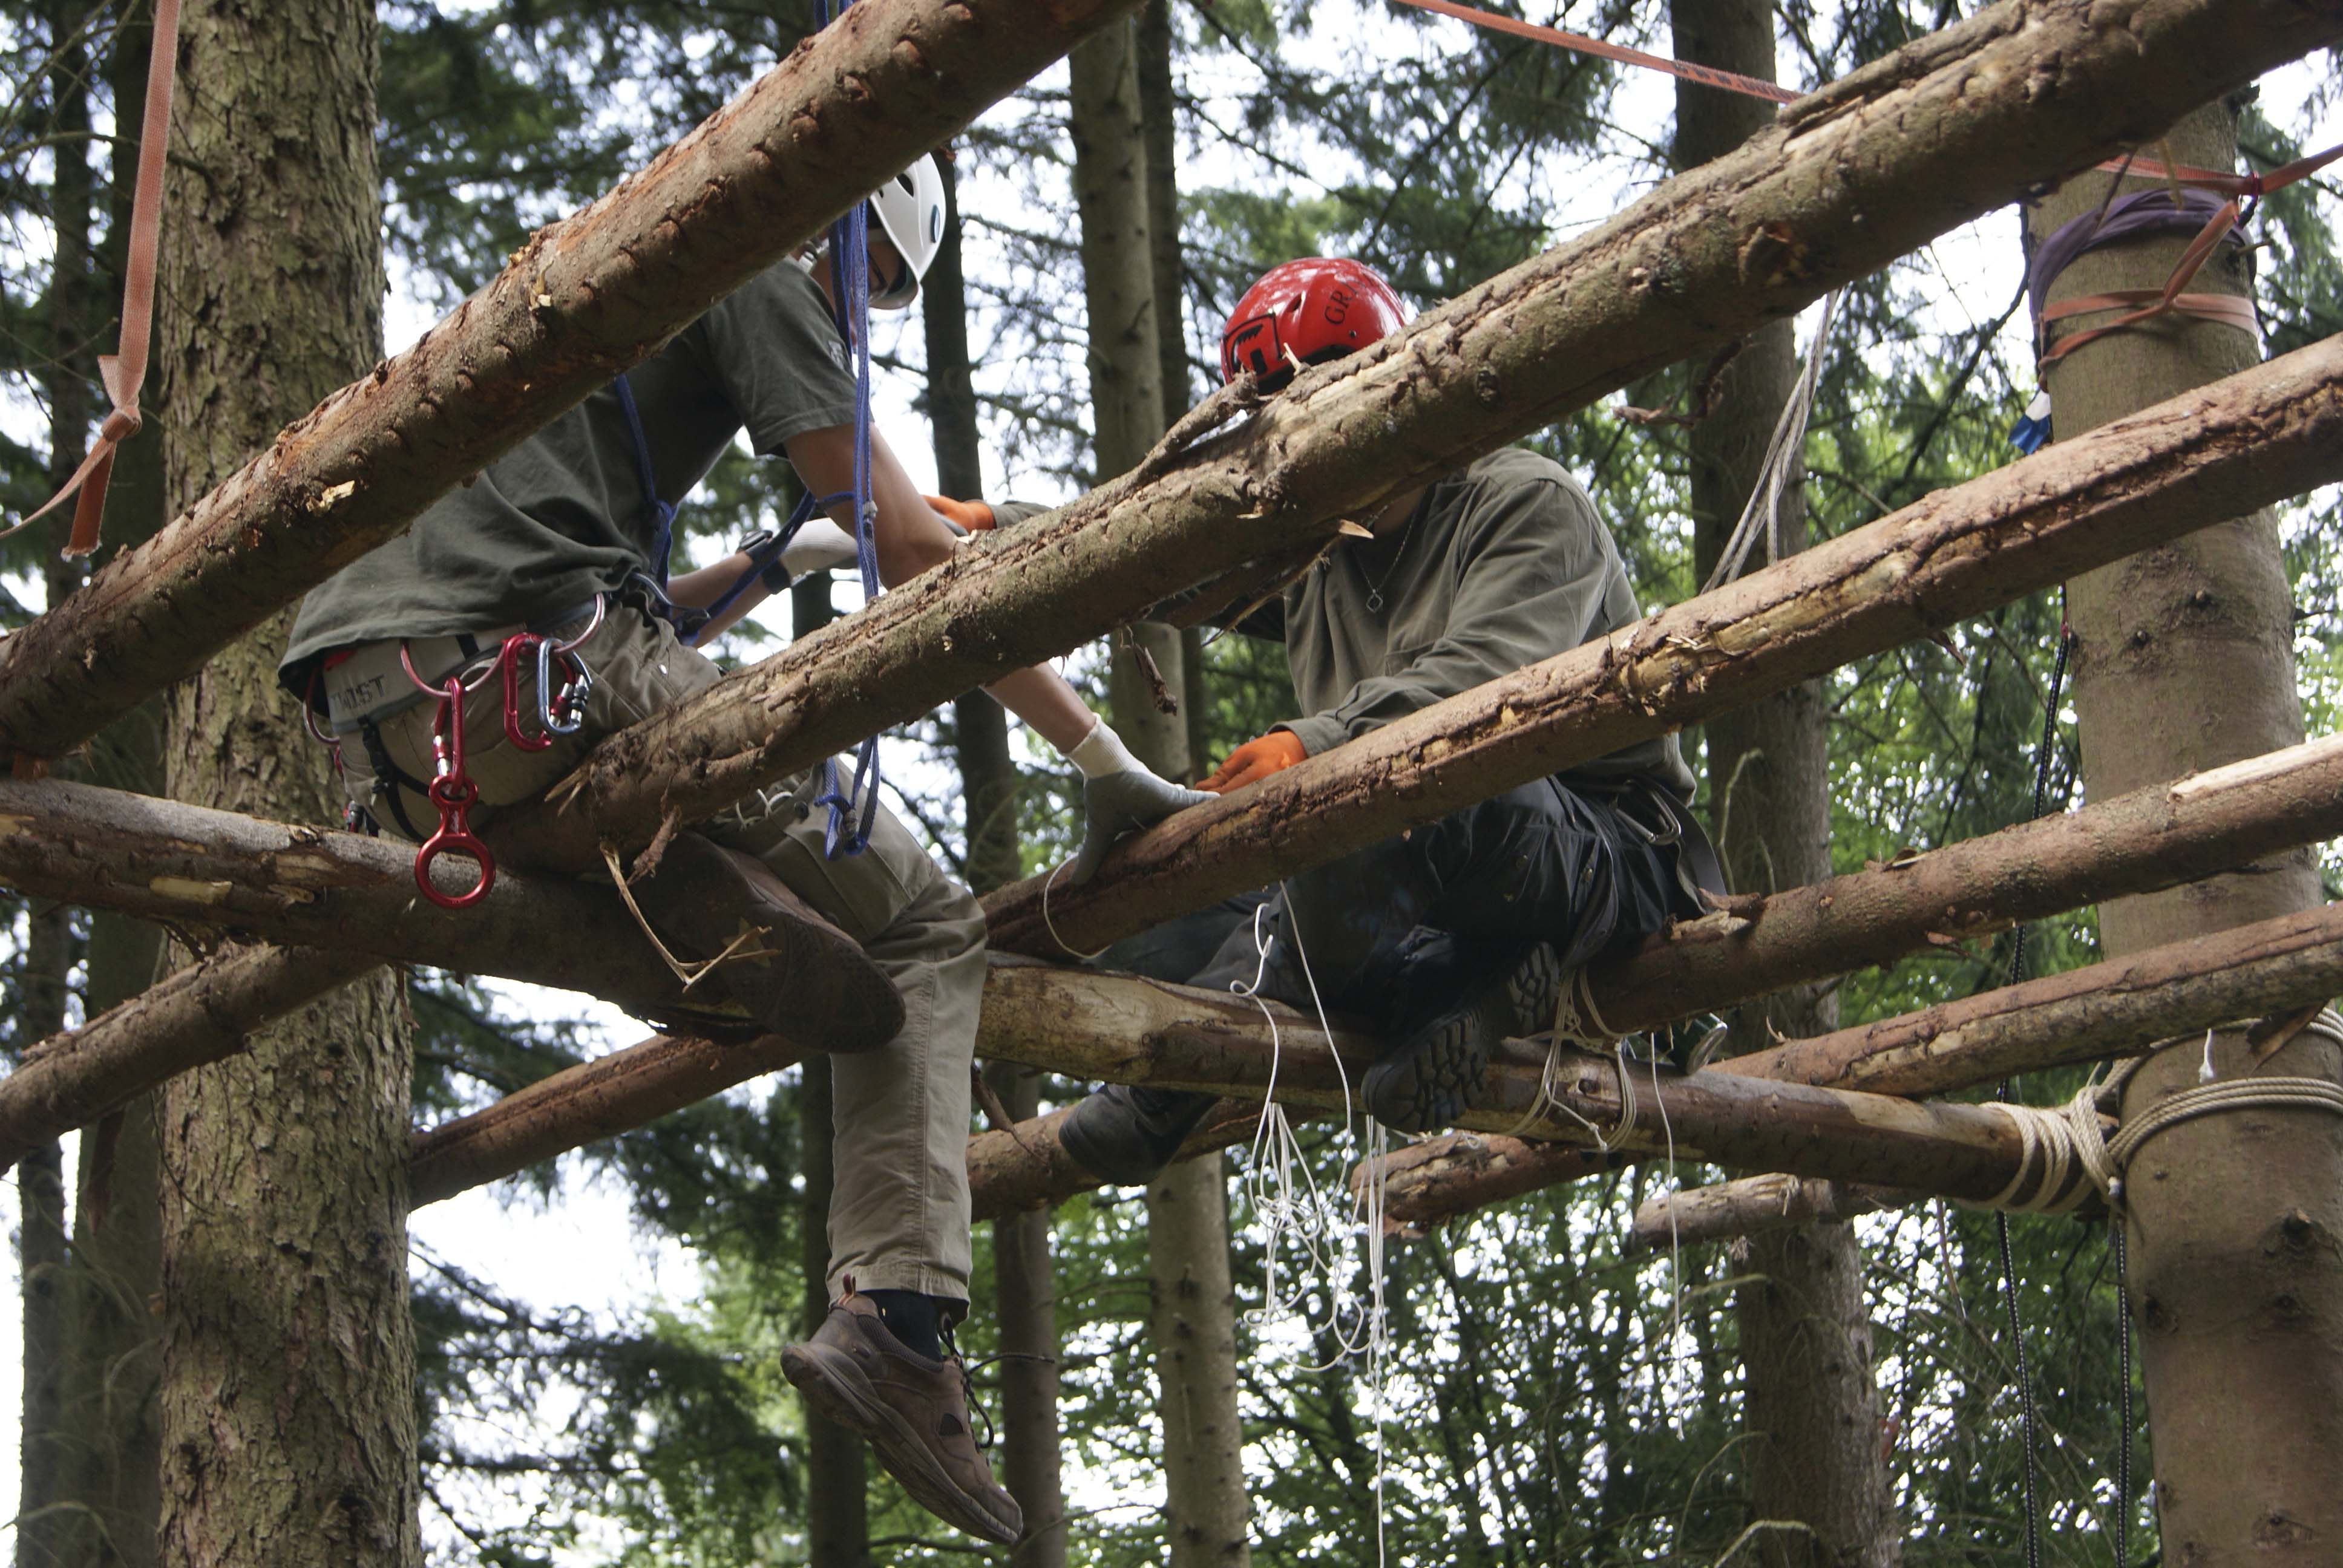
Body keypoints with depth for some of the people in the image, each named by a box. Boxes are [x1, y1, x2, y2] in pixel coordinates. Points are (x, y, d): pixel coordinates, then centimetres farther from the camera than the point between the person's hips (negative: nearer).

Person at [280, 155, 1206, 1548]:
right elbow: (914, 549, -2)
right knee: (925, 932, -1)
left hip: (392, 751, 9)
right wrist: (1097, 753, 1)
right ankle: (898, 1315, -16)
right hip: (551, 688, -9)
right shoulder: (755, 266, 7)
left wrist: (781, 561, 35)